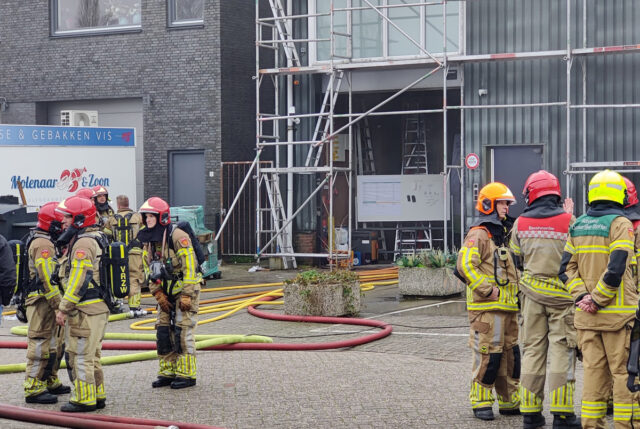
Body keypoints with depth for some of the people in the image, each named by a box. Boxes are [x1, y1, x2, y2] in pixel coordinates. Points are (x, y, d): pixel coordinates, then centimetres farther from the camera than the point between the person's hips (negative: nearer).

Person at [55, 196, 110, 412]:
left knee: (80, 356, -3)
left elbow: (78, 280, -20)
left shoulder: (83, 243, -16)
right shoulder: (97, 239, 16)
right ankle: (97, 395, 23)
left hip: (86, 311, -10)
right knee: (91, 356, 17)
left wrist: (64, 309, -16)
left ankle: (84, 399, 1)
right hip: (99, 307, 10)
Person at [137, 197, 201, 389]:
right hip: (166, 293, 8)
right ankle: (167, 372, 13)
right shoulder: (148, 240, 7)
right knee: (163, 331, 6)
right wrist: (158, 294, 3)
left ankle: (186, 375, -2)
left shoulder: (177, 236, -18)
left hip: (185, 289, -8)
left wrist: (186, 296, -20)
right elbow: (151, 270, 13)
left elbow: (189, 266, -19)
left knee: (182, 332, -9)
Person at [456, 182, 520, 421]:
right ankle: (481, 403, 2)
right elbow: (465, 265, -21)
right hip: (487, 308, -9)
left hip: (507, 307, 9)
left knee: (510, 354, 12)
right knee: (488, 356, -7)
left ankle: (509, 402, 20)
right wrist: (487, 290, -20)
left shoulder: (502, 235, 20)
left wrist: (515, 292, 19)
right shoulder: (478, 235, -10)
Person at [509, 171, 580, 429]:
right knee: (561, 350, -1)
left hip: (532, 292, 3)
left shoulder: (521, 223, 1)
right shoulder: (567, 220, -9)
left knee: (532, 350, 8)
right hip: (562, 294, -3)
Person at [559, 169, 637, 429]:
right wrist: (598, 300, -13)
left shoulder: (578, 225, 10)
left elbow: (567, 268, 5)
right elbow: (616, 268, -20)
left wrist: (582, 296, -3)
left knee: (593, 371, 10)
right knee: (624, 372, 2)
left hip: (586, 313, 6)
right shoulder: (620, 223, -10)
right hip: (616, 312, -6)